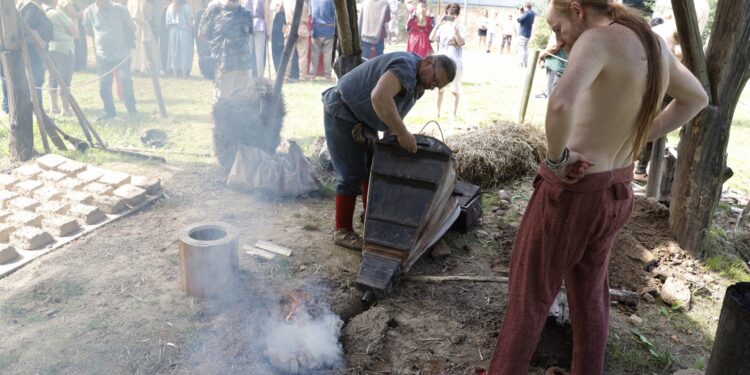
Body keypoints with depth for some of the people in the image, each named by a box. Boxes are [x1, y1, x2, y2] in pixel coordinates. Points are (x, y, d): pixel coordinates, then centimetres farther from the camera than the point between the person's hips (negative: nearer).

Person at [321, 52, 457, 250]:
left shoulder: (417, 82, 6)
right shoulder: (406, 66, -26)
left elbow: (394, 114, 11)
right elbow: (379, 97, -43)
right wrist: (403, 133, -39)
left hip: (362, 118, 10)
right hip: (342, 113, -10)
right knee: (352, 174, -8)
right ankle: (343, 231, 2)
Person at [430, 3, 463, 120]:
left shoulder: (460, 27, -4)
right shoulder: (442, 26, 5)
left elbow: (461, 42, -17)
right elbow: (431, 38, -6)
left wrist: (455, 29, -25)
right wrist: (437, 25, -17)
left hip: (455, 61, -3)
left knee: (455, 88, 3)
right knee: (440, 87, 5)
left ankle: (454, 113, 12)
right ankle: (438, 111, 15)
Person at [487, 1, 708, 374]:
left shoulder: (599, 39, -20)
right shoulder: (654, 43, 5)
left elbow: (561, 104, -41)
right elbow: (696, 99, 22)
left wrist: (556, 155, -22)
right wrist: (635, 140, 14)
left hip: (569, 189, -8)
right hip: (616, 191, 8)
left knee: (528, 297, 10)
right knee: (589, 296, 23)